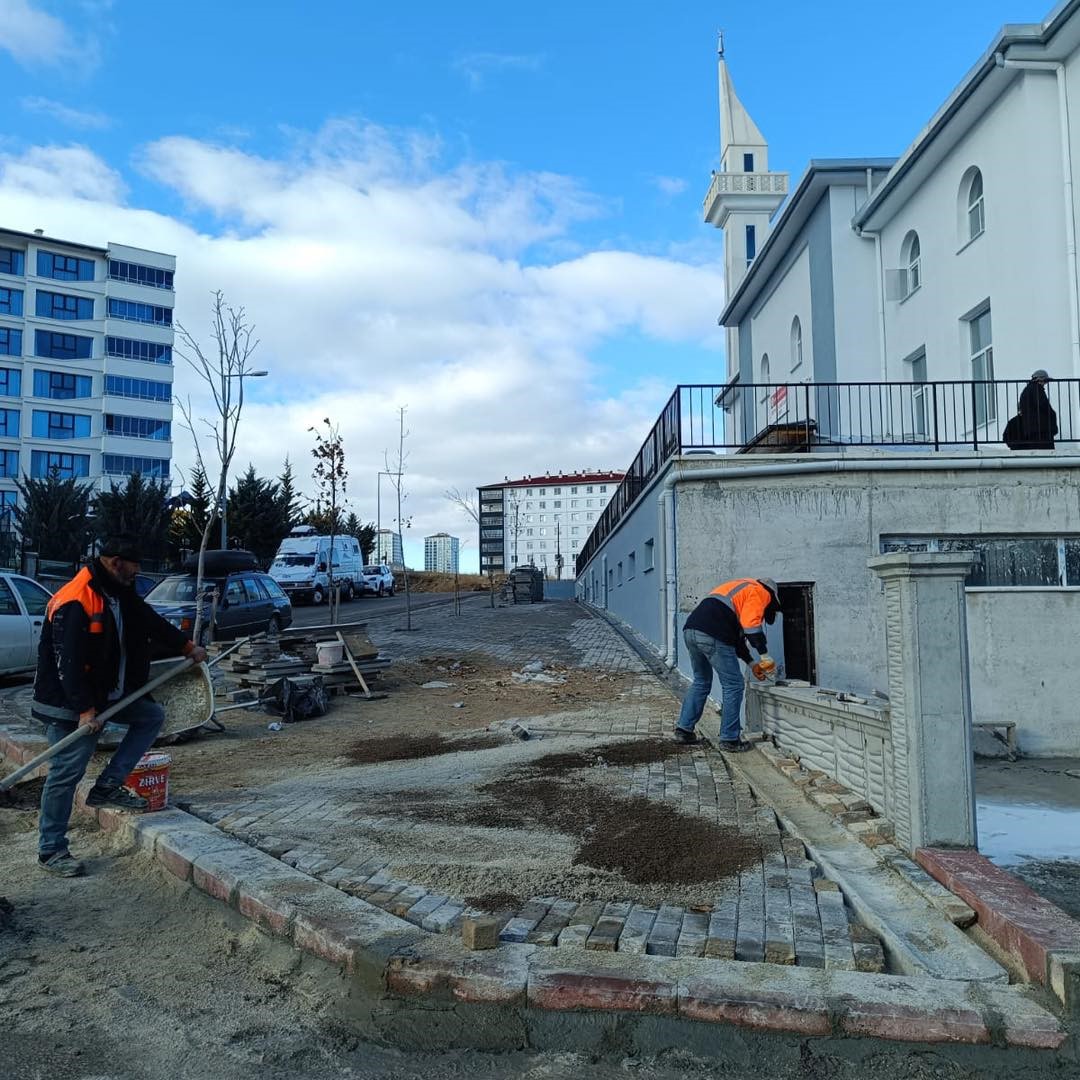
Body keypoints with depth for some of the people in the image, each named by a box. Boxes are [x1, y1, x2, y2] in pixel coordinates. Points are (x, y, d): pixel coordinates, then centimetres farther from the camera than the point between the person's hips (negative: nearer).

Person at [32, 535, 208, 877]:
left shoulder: (120, 593, 4)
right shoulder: (74, 603, -25)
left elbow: (152, 621, 17)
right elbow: (68, 663, -27)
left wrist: (187, 647, 20)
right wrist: (85, 710, -27)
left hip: (111, 694, 9)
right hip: (70, 704, -9)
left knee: (152, 715, 11)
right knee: (67, 772, -4)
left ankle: (107, 786, 9)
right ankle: (51, 850, 10)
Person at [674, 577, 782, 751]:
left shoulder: (741, 588, 35)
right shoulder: (760, 592, 8)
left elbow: (737, 635, 34)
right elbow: (751, 625, -10)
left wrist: (752, 663, 33)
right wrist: (764, 654, -4)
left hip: (690, 630, 9)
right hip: (712, 636, -9)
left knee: (701, 682, 24)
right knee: (733, 685, 4)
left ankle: (684, 730, 25)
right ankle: (729, 739, 8)